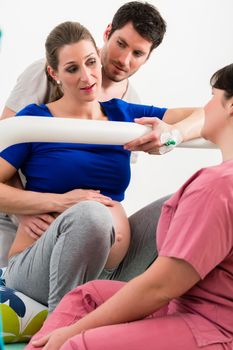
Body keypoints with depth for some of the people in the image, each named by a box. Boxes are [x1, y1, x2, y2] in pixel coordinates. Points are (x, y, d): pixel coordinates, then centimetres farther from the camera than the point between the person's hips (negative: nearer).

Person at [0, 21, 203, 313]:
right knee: (89, 213, -36)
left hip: (111, 273, 5)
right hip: (40, 273, -4)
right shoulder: (35, 119, -1)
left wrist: (173, 133, -16)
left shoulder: (122, 114, 10)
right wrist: (59, 202, -17)